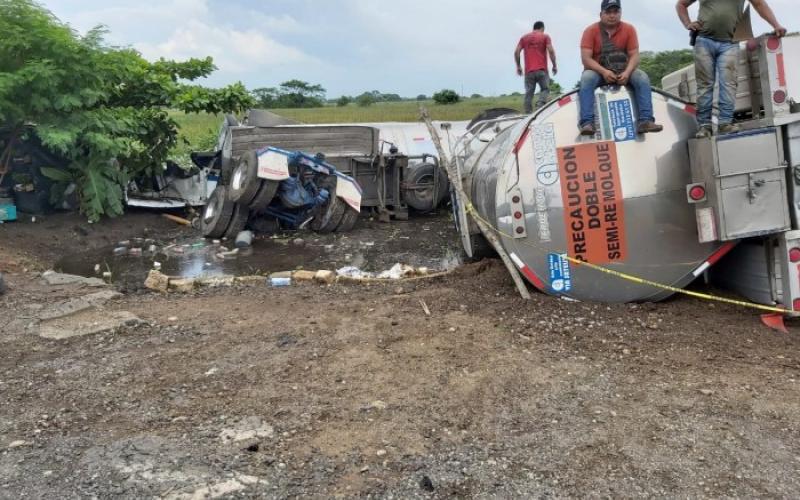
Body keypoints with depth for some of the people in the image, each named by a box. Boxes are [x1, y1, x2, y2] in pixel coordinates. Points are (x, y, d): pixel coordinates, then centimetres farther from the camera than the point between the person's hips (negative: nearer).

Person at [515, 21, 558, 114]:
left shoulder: (524, 37, 15)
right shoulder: (545, 36, 6)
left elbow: (516, 52, 5)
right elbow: (551, 51, -5)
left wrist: (518, 66, 12)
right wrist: (554, 65, 2)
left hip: (529, 70, 2)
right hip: (542, 70, -2)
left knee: (529, 92, 3)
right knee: (545, 89, 7)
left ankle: (528, 113, -3)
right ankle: (540, 104, -19)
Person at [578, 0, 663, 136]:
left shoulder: (629, 29, 1)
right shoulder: (591, 31, -5)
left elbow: (634, 55, -4)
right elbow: (586, 58, -14)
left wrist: (627, 72, -24)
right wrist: (604, 71, -28)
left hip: (623, 71, 2)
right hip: (599, 72, -2)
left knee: (642, 77, -24)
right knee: (587, 78, -34)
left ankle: (645, 120, -29)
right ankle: (587, 122, -42)